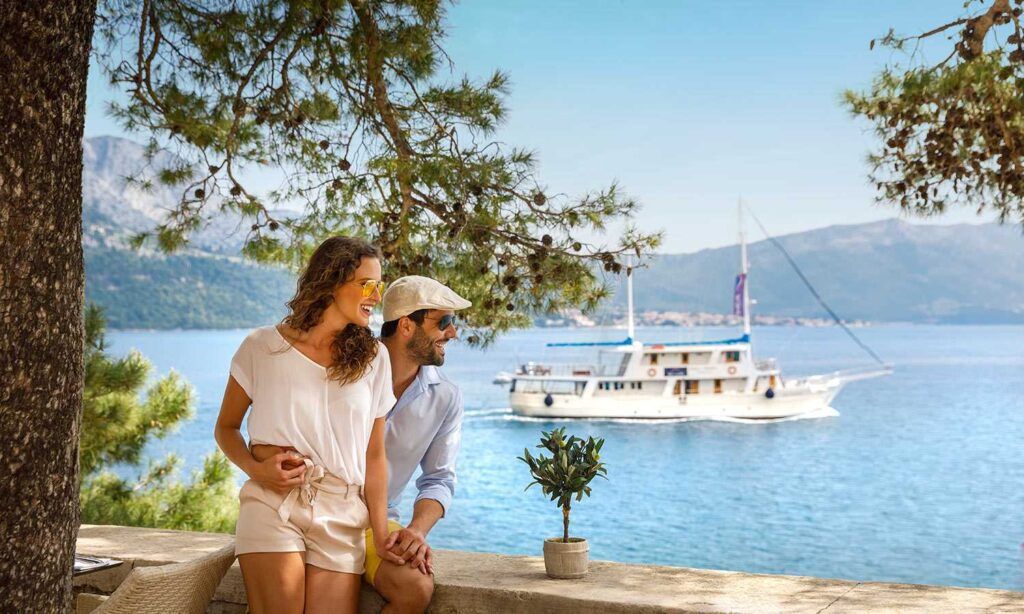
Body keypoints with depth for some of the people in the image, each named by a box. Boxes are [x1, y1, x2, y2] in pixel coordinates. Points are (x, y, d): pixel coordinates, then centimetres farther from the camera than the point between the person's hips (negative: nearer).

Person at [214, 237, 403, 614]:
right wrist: (255, 469, -9)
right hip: (272, 506, -2)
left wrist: (381, 533, 1)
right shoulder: (263, 347, 2)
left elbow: (374, 455, 8)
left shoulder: (373, 358, 8)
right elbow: (226, 428, 11)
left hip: (342, 518, 2)